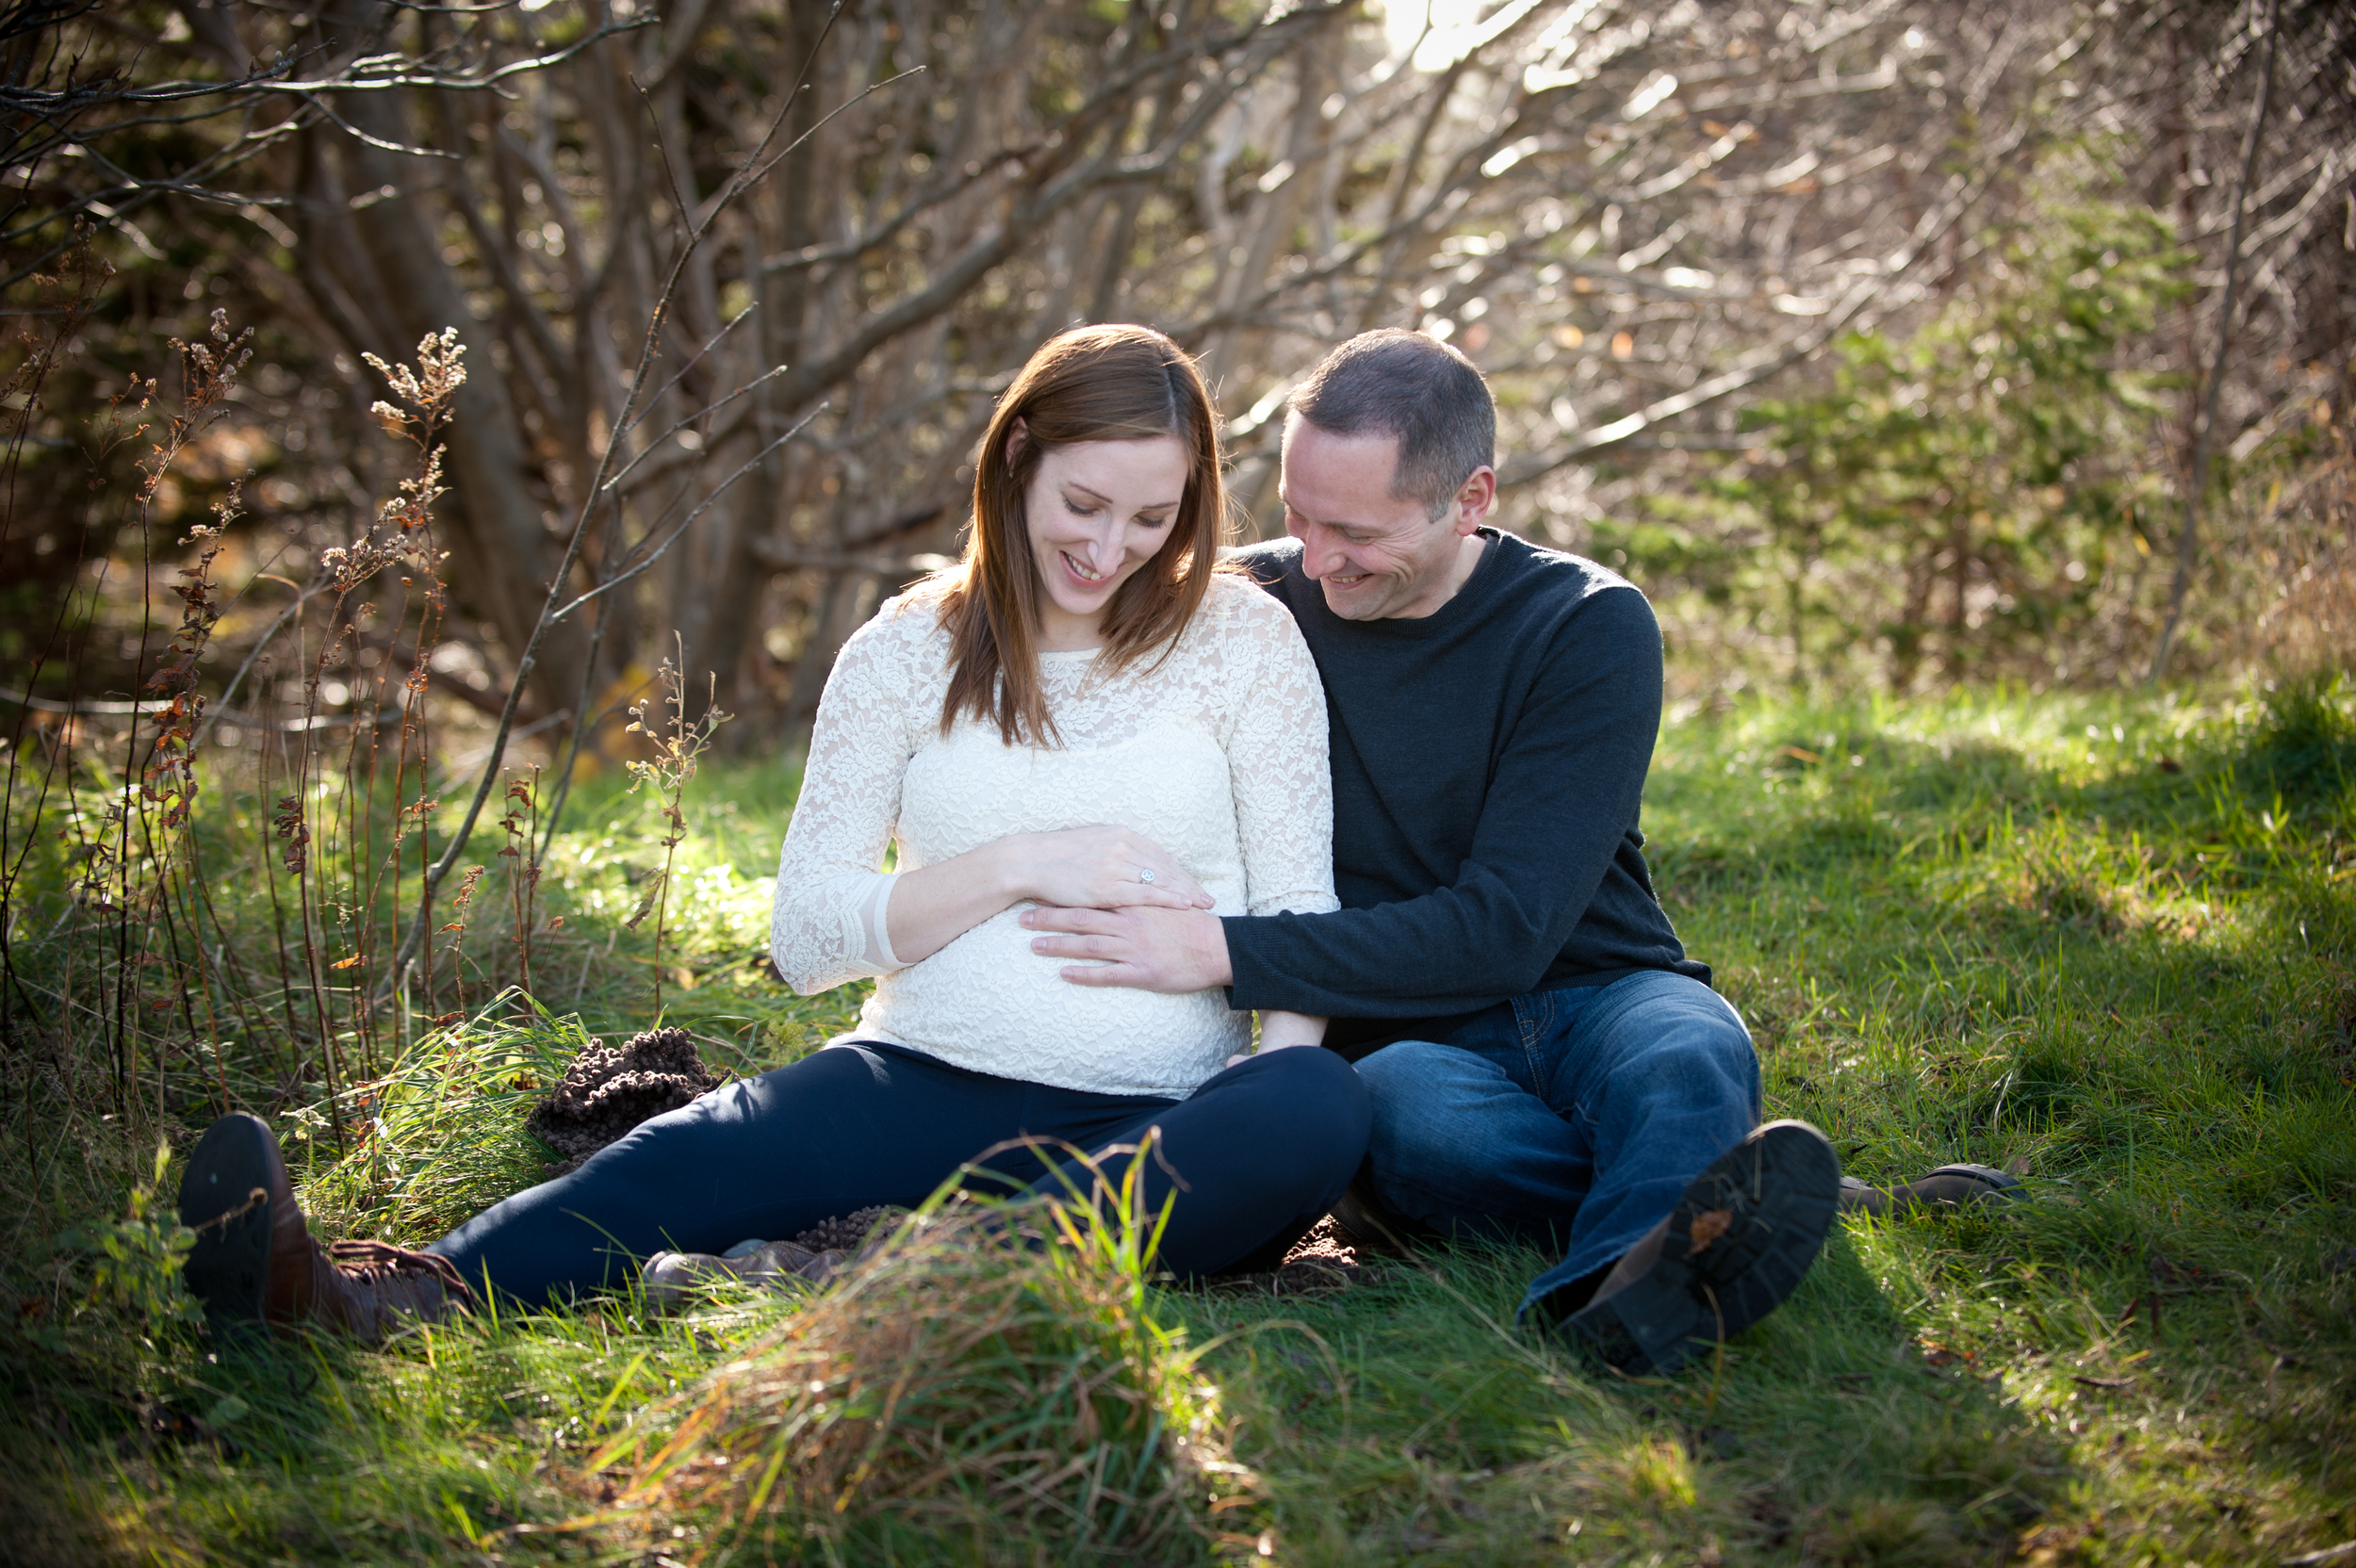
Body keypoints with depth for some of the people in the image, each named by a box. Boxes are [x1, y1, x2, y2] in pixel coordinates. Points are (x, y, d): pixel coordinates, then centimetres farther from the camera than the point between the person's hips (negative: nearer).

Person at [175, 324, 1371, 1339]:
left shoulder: (1242, 638, 5)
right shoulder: (906, 655, 7)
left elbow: (1299, 915, 2)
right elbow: (804, 938, 3)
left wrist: (1273, 1095, -17)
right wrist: (1020, 863, -9)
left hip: (1163, 1125, -1)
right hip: (928, 1084, 1)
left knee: (1320, 1113, -35)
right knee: (697, 1160, -27)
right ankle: (402, 1297, -52)